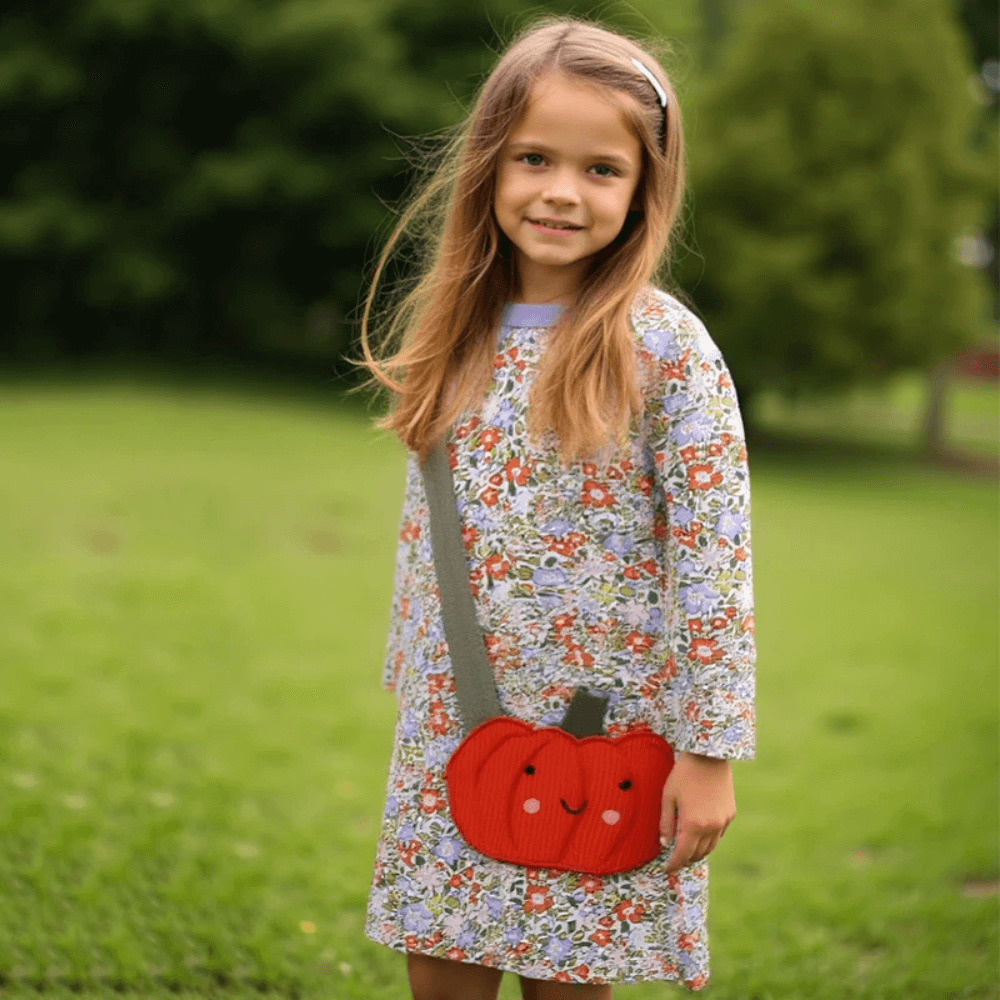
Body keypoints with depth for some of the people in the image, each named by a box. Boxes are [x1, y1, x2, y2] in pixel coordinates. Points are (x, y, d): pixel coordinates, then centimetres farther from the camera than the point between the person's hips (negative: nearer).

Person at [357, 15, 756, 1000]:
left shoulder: (665, 347, -12)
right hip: (452, 733, 4)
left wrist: (710, 750, -13)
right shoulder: (461, 337, 4)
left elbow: (715, 564, -13)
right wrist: (409, 691, 15)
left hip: (605, 734, -4)